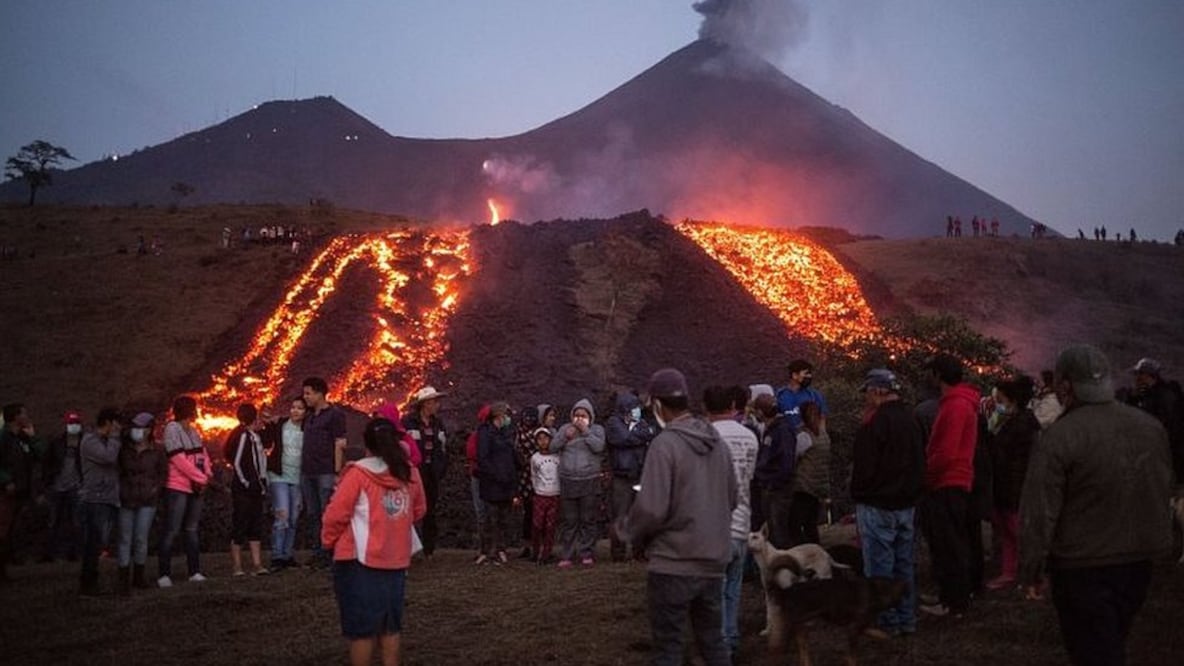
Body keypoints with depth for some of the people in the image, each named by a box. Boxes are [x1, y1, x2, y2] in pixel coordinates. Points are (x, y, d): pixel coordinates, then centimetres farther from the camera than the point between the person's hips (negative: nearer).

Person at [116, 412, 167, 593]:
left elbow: (163, 473, 9)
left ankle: (138, 576, 15)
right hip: (126, 499, 1)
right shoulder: (124, 449, 2)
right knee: (125, 539, 1)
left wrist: (155, 489, -3)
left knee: (141, 539, -2)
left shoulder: (156, 450, 0)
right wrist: (120, 490, 1)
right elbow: (117, 471, 11)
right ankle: (124, 579, 5)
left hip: (147, 500, -1)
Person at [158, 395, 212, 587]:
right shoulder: (172, 428, -9)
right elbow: (178, 458, -16)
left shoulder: (193, 431, 15)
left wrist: (207, 474, -6)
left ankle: (195, 572, 13)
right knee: (171, 530, -8)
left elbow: (203, 454, 14)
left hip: (195, 487, 8)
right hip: (178, 487, -8)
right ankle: (164, 574, -4)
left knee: (192, 530, 10)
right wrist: (201, 478, -13)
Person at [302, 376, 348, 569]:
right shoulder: (308, 416, 17)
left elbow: (340, 444, -9)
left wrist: (337, 471, -14)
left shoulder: (335, 415, -5)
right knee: (312, 514, 9)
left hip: (326, 472, -7)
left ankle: (329, 553, -1)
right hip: (307, 472, 7)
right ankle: (317, 551, 15)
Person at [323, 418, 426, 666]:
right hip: (396, 558, 5)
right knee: (390, 624, 16)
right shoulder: (410, 472, 3)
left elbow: (337, 513, -12)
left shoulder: (358, 473, -12)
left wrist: (328, 541, 4)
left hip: (360, 560, -5)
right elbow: (419, 510, 15)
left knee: (361, 625, 4)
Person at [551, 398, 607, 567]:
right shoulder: (565, 428, 12)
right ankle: (566, 555, 9)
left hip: (589, 482, -2)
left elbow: (598, 446, -12)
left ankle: (587, 554, 10)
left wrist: (585, 431, -13)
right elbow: (553, 447, 4)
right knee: (568, 521, 5)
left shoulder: (597, 429, 5)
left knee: (588, 520, 3)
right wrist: (565, 436, -10)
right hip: (567, 482, 2)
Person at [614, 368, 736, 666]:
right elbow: (731, 499, 12)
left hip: (673, 564, -6)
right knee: (713, 640, 17)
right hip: (713, 561, 6)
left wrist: (625, 528, -1)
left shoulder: (665, 444, -16)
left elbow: (652, 509, -20)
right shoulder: (717, 442, 5)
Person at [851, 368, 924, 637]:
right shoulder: (911, 420, 10)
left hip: (878, 506, -8)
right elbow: (920, 464, 17)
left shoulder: (874, 423, -18)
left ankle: (887, 623, 4)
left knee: (880, 567, 0)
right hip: (907, 504, 8)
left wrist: (858, 495, -2)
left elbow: (863, 467, -17)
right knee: (904, 565, 15)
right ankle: (907, 620, 21)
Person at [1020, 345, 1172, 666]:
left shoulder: (1059, 436, -20)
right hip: (1139, 563, 6)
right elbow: (1165, 491, 13)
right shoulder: (1151, 426, 0)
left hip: (1083, 569, -6)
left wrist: (1030, 572, -10)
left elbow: (1039, 513, -19)